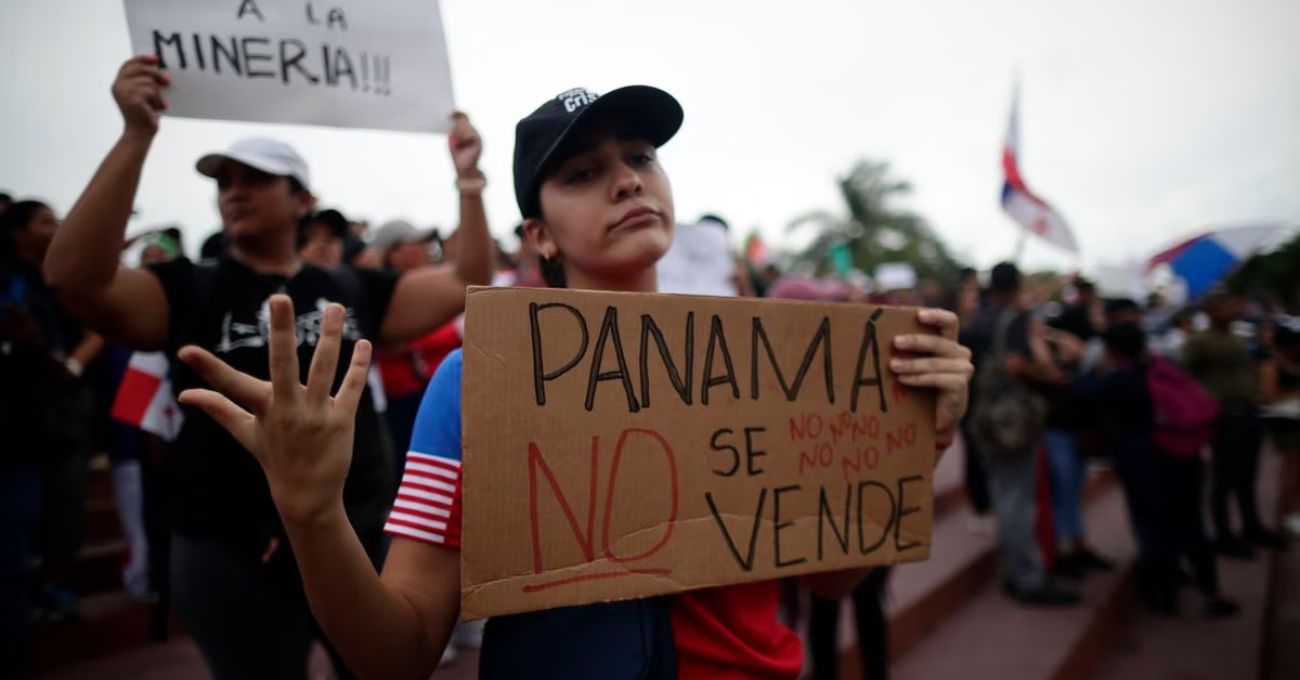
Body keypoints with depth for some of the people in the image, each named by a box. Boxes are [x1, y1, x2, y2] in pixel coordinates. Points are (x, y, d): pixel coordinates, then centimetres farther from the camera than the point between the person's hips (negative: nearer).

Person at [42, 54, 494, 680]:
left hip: (360, 537, 3)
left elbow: (468, 284, 3)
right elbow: (74, 277, -20)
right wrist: (136, 136, -27)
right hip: (232, 554, -2)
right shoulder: (189, 291, -3)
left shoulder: (352, 291, 4)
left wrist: (468, 181, -8)